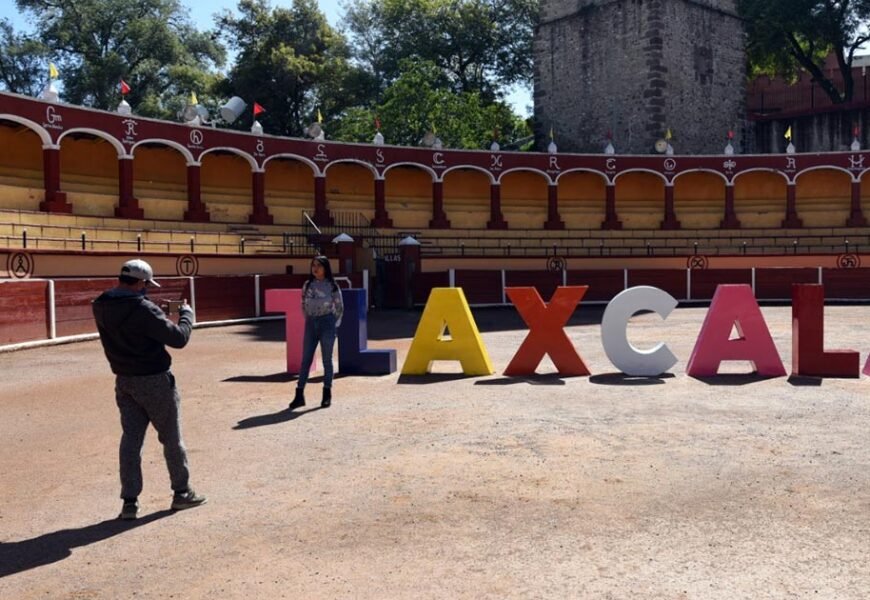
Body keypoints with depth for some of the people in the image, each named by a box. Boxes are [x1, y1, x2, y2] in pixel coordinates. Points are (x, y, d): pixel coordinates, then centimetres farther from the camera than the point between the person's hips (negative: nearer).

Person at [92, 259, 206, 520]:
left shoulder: (101, 307, -2)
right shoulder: (144, 311, -23)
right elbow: (179, 338, -18)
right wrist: (187, 313, -2)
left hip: (124, 381, 6)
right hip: (154, 381, -6)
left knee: (131, 438, 10)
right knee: (171, 439, 9)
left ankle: (129, 501, 8)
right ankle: (182, 493, 21)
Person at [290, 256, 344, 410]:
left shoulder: (332, 286, -1)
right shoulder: (307, 285, 7)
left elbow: (339, 307, 4)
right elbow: (303, 305, 16)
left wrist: (335, 325, 2)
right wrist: (308, 320, 9)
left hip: (327, 323, -3)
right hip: (311, 323, 3)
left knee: (327, 359, 3)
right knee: (305, 359, 1)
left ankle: (327, 394, 12)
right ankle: (299, 394, 3)